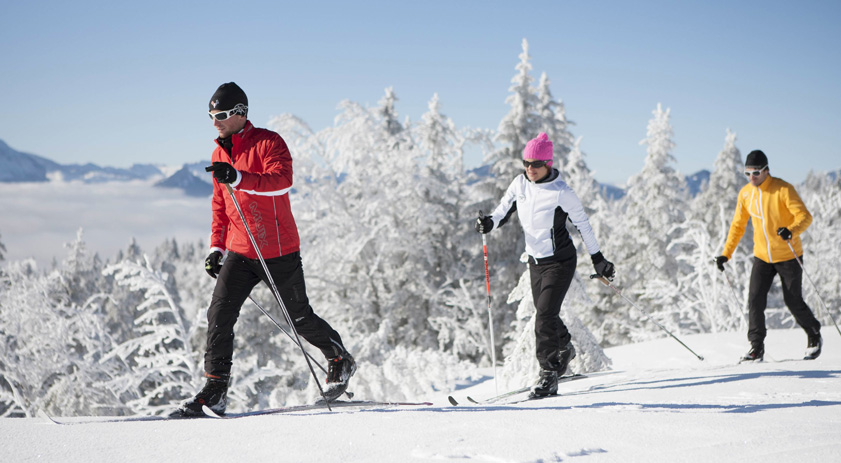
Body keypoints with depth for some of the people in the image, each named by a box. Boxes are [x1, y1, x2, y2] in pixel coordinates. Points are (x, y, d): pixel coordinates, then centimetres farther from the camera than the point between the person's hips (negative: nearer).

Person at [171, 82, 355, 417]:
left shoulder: (268, 143, -10)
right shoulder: (220, 155, 12)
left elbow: (281, 181, -28)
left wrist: (238, 178, -39)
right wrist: (216, 247, 14)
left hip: (279, 251, -6)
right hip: (240, 252, 6)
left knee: (300, 318, 6)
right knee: (219, 314, -10)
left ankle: (340, 360, 30)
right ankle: (215, 390, -7)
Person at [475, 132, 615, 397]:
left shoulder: (562, 193, -18)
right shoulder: (519, 184, -2)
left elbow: (582, 224, -8)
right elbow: (503, 211, 4)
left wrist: (597, 259, -3)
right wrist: (489, 223, -20)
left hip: (560, 261, -6)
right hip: (535, 260, 6)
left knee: (545, 314, -16)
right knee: (544, 313, 18)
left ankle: (549, 374, -8)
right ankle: (565, 348, 46)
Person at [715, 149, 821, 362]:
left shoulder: (783, 189, -17)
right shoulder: (745, 193, -1)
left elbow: (805, 216, -22)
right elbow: (738, 225, 10)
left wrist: (791, 231, -42)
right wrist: (726, 253, 4)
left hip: (788, 256, -4)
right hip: (762, 257, 4)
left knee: (793, 302, 3)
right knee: (755, 300, -9)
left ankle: (814, 336, 28)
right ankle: (757, 347, -2)